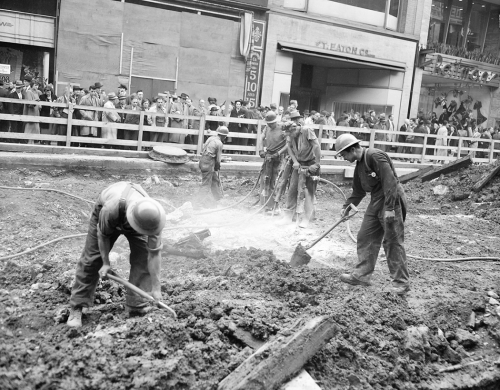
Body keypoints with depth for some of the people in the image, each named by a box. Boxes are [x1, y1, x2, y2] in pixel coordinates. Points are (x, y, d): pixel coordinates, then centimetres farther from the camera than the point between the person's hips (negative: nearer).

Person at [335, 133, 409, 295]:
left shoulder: (376, 156, -17)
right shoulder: (359, 165, 13)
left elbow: (390, 181, -23)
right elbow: (358, 191, 23)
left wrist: (389, 208, -25)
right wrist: (347, 206, 17)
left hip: (391, 200, -9)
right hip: (376, 202, 9)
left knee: (393, 242, -4)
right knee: (365, 237, 9)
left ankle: (401, 282, 5)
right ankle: (361, 275, 18)